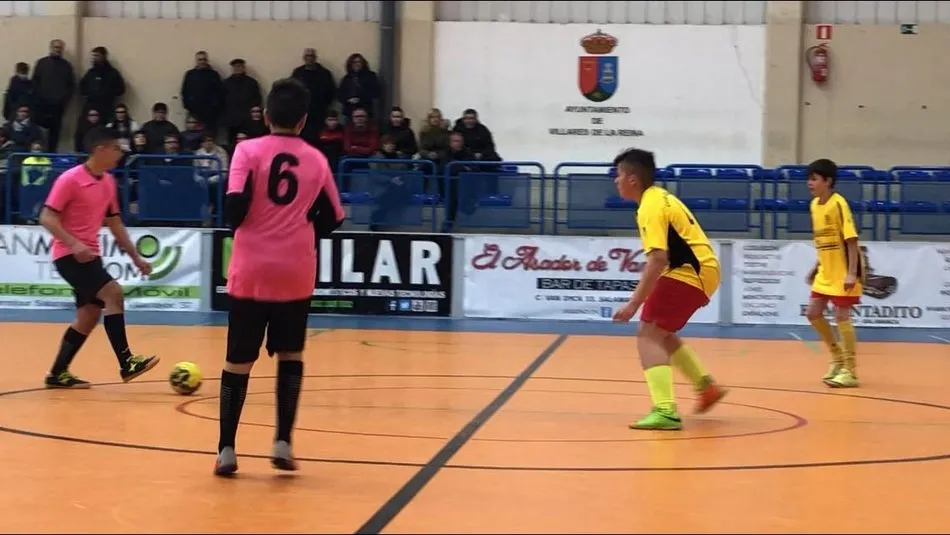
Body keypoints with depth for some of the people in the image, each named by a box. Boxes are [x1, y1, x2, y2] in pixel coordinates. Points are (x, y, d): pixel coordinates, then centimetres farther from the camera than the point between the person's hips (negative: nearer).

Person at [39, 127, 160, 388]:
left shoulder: (108, 182, 10)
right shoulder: (70, 179, -14)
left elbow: (115, 223, 20)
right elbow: (47, 218, -16)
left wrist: (135, 256, 16)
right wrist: (74, 244, -28)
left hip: (89, 255, 9)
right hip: (69, 255, -9)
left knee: (89, 314, 7)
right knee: (113, 293, -21)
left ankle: (58, 373, 16)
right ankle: (126, 363, -20)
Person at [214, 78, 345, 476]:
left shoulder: (248, 150, -4)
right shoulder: (316, 160, 5)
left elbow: (234, 206, -15)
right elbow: (333, 219, 9)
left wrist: (238, 224, 5)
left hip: (251, 270, -1)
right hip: (296, 271, 1)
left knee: (239, 360, 9)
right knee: (290, 355, 16)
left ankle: (226, 450, 10)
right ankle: (283, 444, 7)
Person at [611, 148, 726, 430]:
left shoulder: (650, 207, -17)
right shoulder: (660, 197, 15)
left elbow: (658, 259, -27)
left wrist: (634, 303, -28)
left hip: (690, 274, -10)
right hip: (702, 270, 10)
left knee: (648, 336, -12)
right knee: (661, 333, 24)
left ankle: (665, 411, -24)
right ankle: (707, 386, 28)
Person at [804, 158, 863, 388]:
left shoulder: (838, 204, -16)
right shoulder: (814, 205, 7)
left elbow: (851, 240, -18)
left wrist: (852, 273, -23)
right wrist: (815, 268, 15)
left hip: (843, 273, -8)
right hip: (826, 272, 8)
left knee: (841, 317, -6)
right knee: (813, 313, 8)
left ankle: (850, 371, 3)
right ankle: (838, 357, 23)